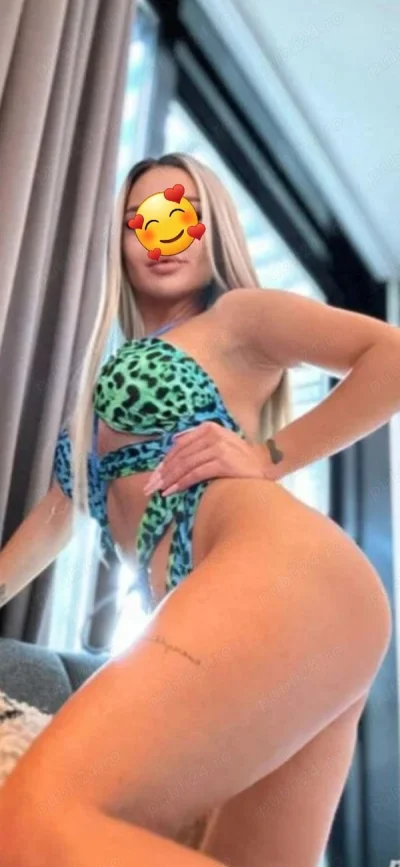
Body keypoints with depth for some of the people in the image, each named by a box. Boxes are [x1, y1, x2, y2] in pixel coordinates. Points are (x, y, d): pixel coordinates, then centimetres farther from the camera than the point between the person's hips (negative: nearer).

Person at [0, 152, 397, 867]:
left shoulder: (234, 317, 15)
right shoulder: (113, 377, 36)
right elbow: (60, 511, 39)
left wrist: (268, 457, -3)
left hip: (279, 576, -8)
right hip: (235, 643, 8)